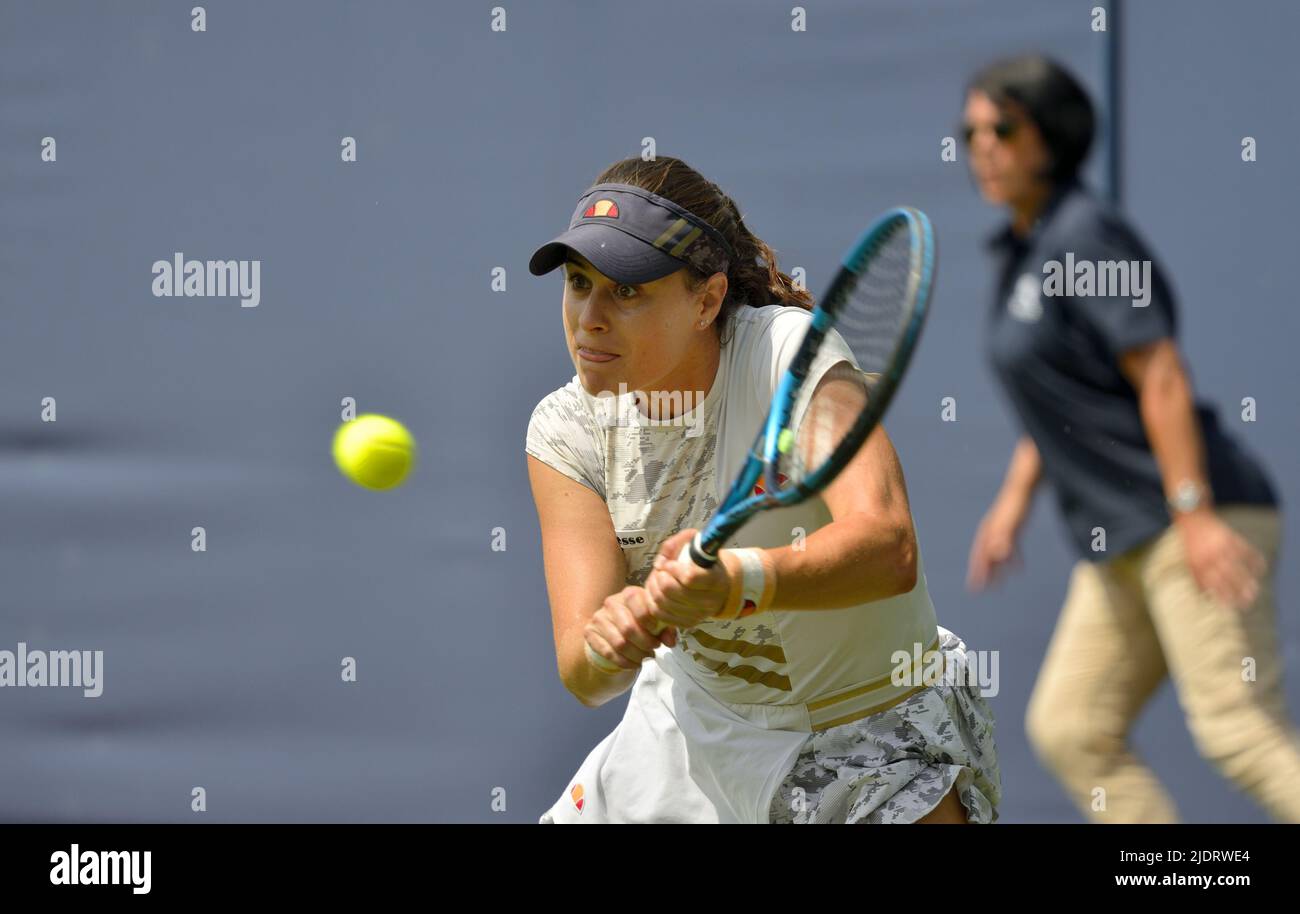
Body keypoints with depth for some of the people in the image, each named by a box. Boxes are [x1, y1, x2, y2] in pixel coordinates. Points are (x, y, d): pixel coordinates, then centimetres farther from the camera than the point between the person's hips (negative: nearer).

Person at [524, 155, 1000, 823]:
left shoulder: (789, 350, -24)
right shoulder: (566, 429, -11)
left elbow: (889, 549, -41)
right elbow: (581, 678, -20)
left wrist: (733, 580, -58)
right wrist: (603, 647, -45)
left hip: (877, 735, -4)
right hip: (698, 725, 4)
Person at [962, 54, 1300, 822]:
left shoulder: (1086, 232, -11)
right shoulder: (1022, 253, 16)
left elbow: (1162, 378, -17)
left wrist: (1194, 514, -22)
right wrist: (1015, 499, 18)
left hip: (1200, 524, -10)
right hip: (1122, 543, 10)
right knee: (1070, 729, 6)